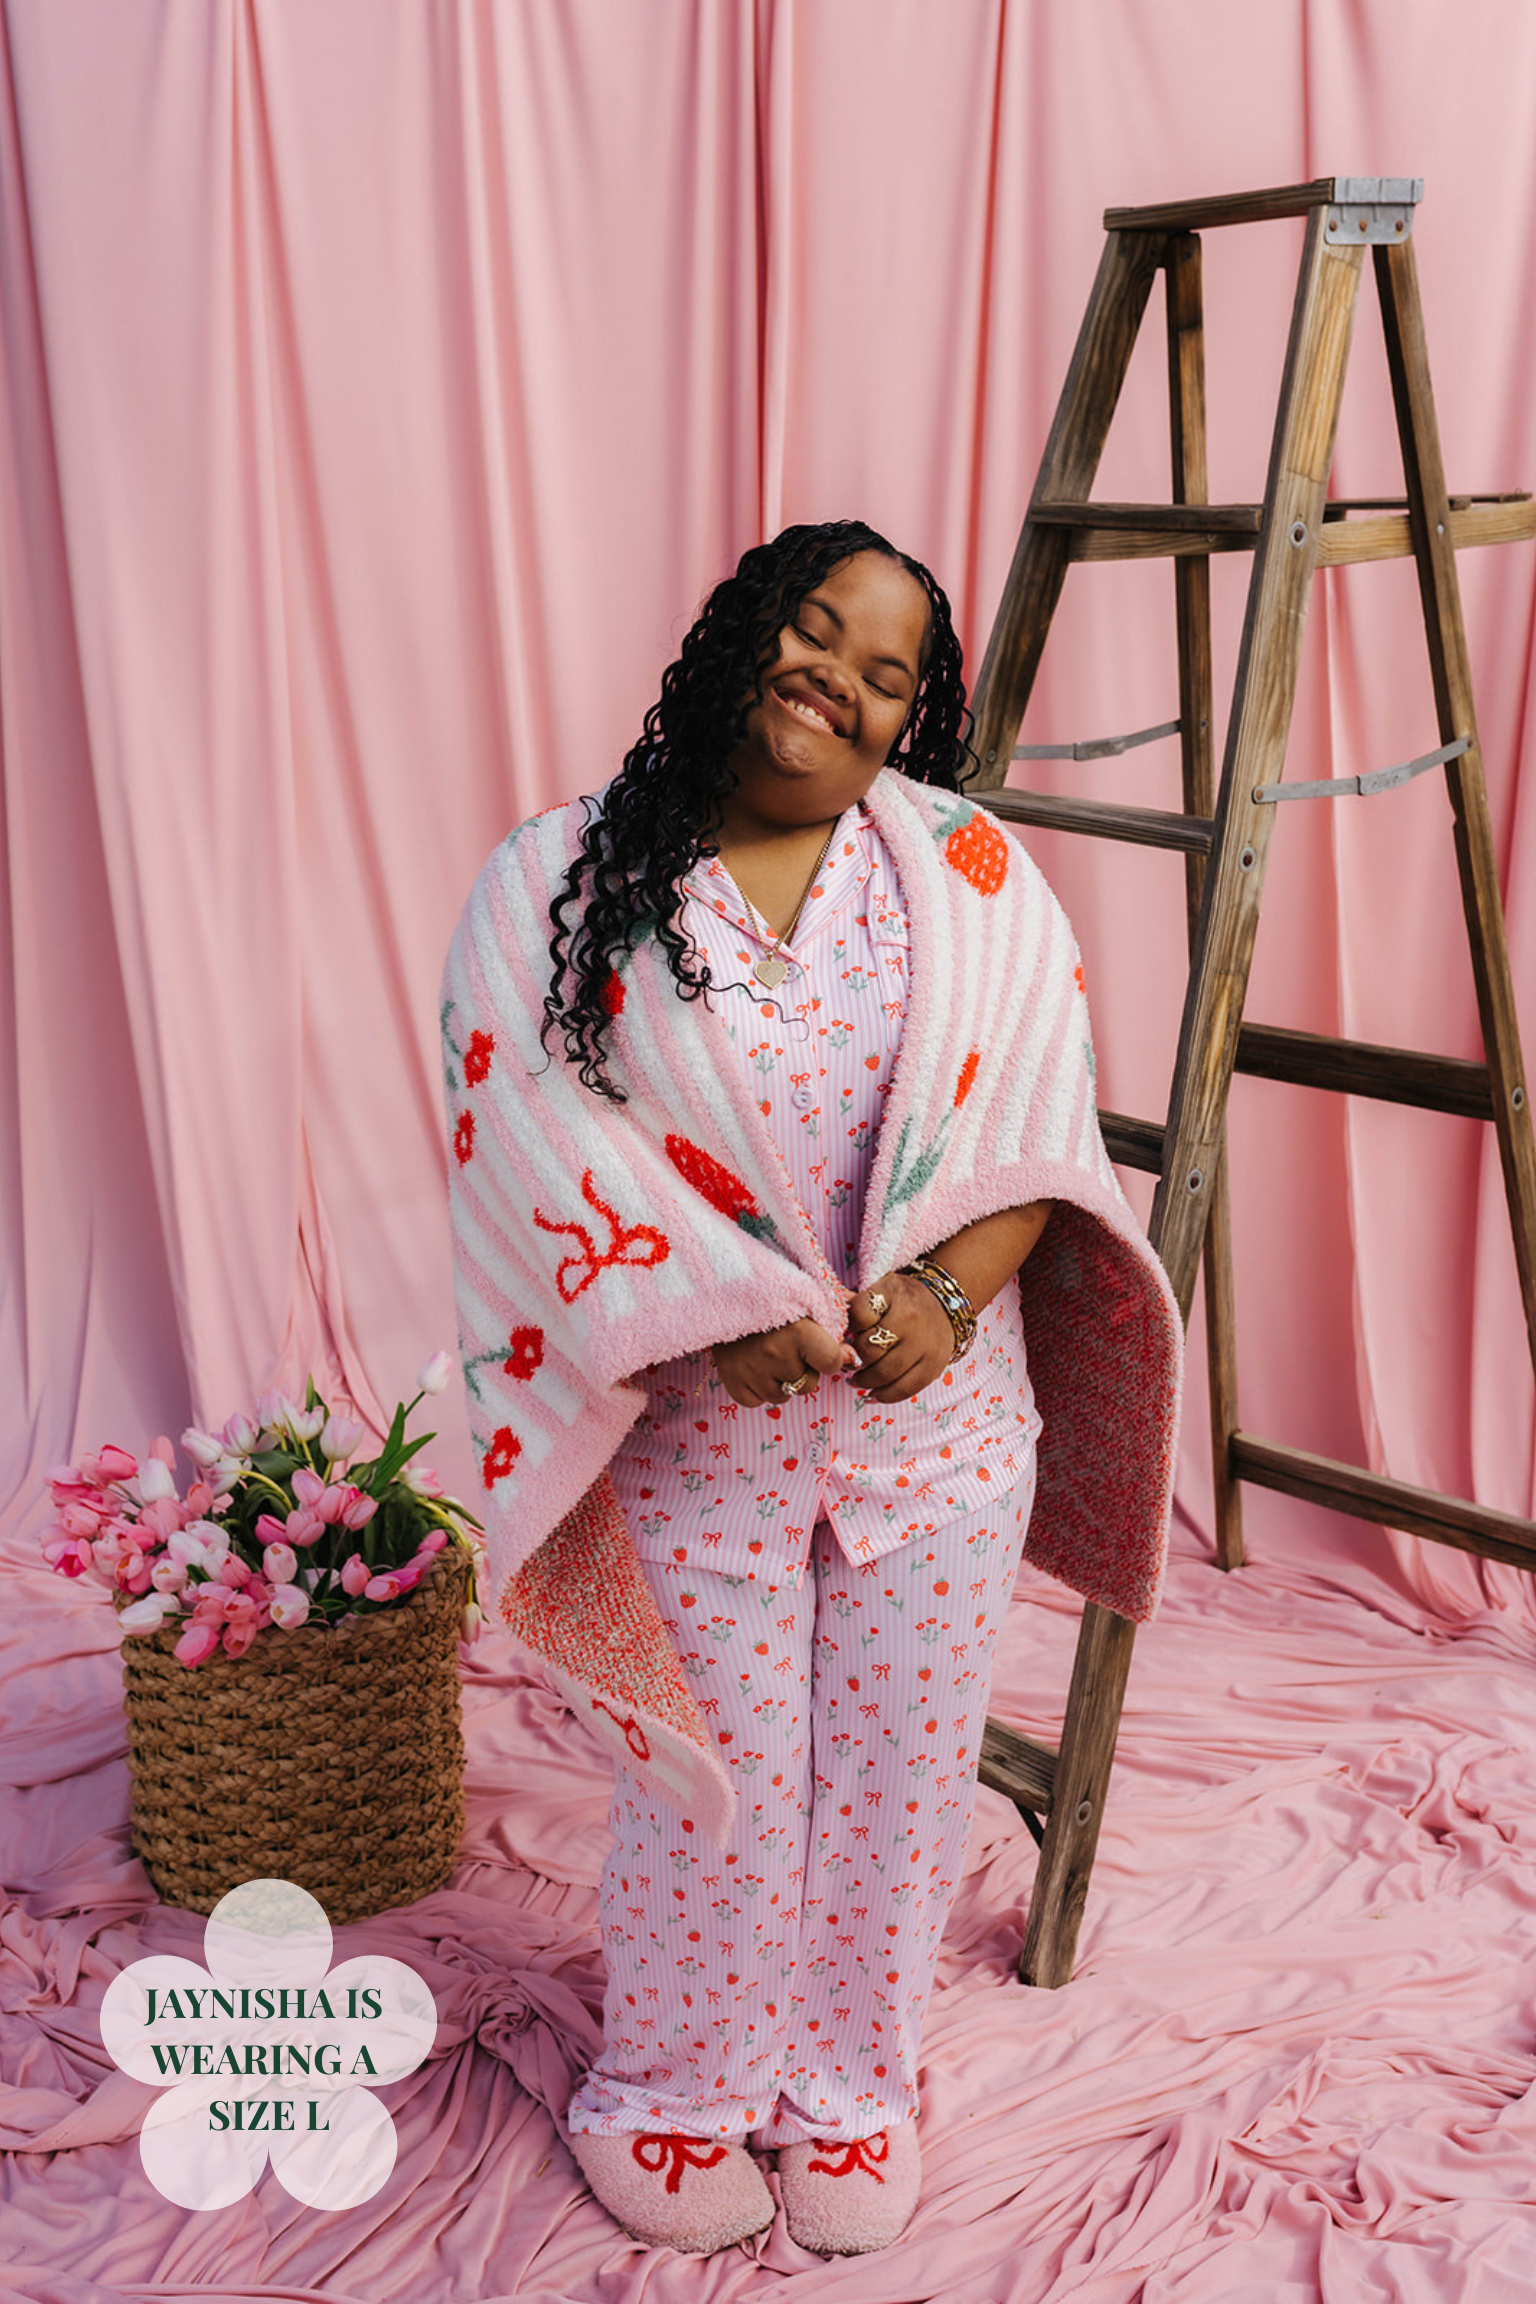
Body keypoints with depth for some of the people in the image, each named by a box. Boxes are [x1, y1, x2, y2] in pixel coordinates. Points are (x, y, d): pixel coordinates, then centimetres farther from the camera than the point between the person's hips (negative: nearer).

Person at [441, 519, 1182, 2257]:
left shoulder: (967, 871, 2)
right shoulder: (559, 885, -4)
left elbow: (1043, 1116, -1)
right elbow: (530, 1139, -13)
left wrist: (949, 1289, -18)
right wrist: (723, 1309, -23)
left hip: (938, 1424, 2)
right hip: (691, 1441, -2)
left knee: (899, 1779, 15)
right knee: (709, 1787, 11)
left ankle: (850, 2083, 40)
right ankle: (681, 2087, 38)